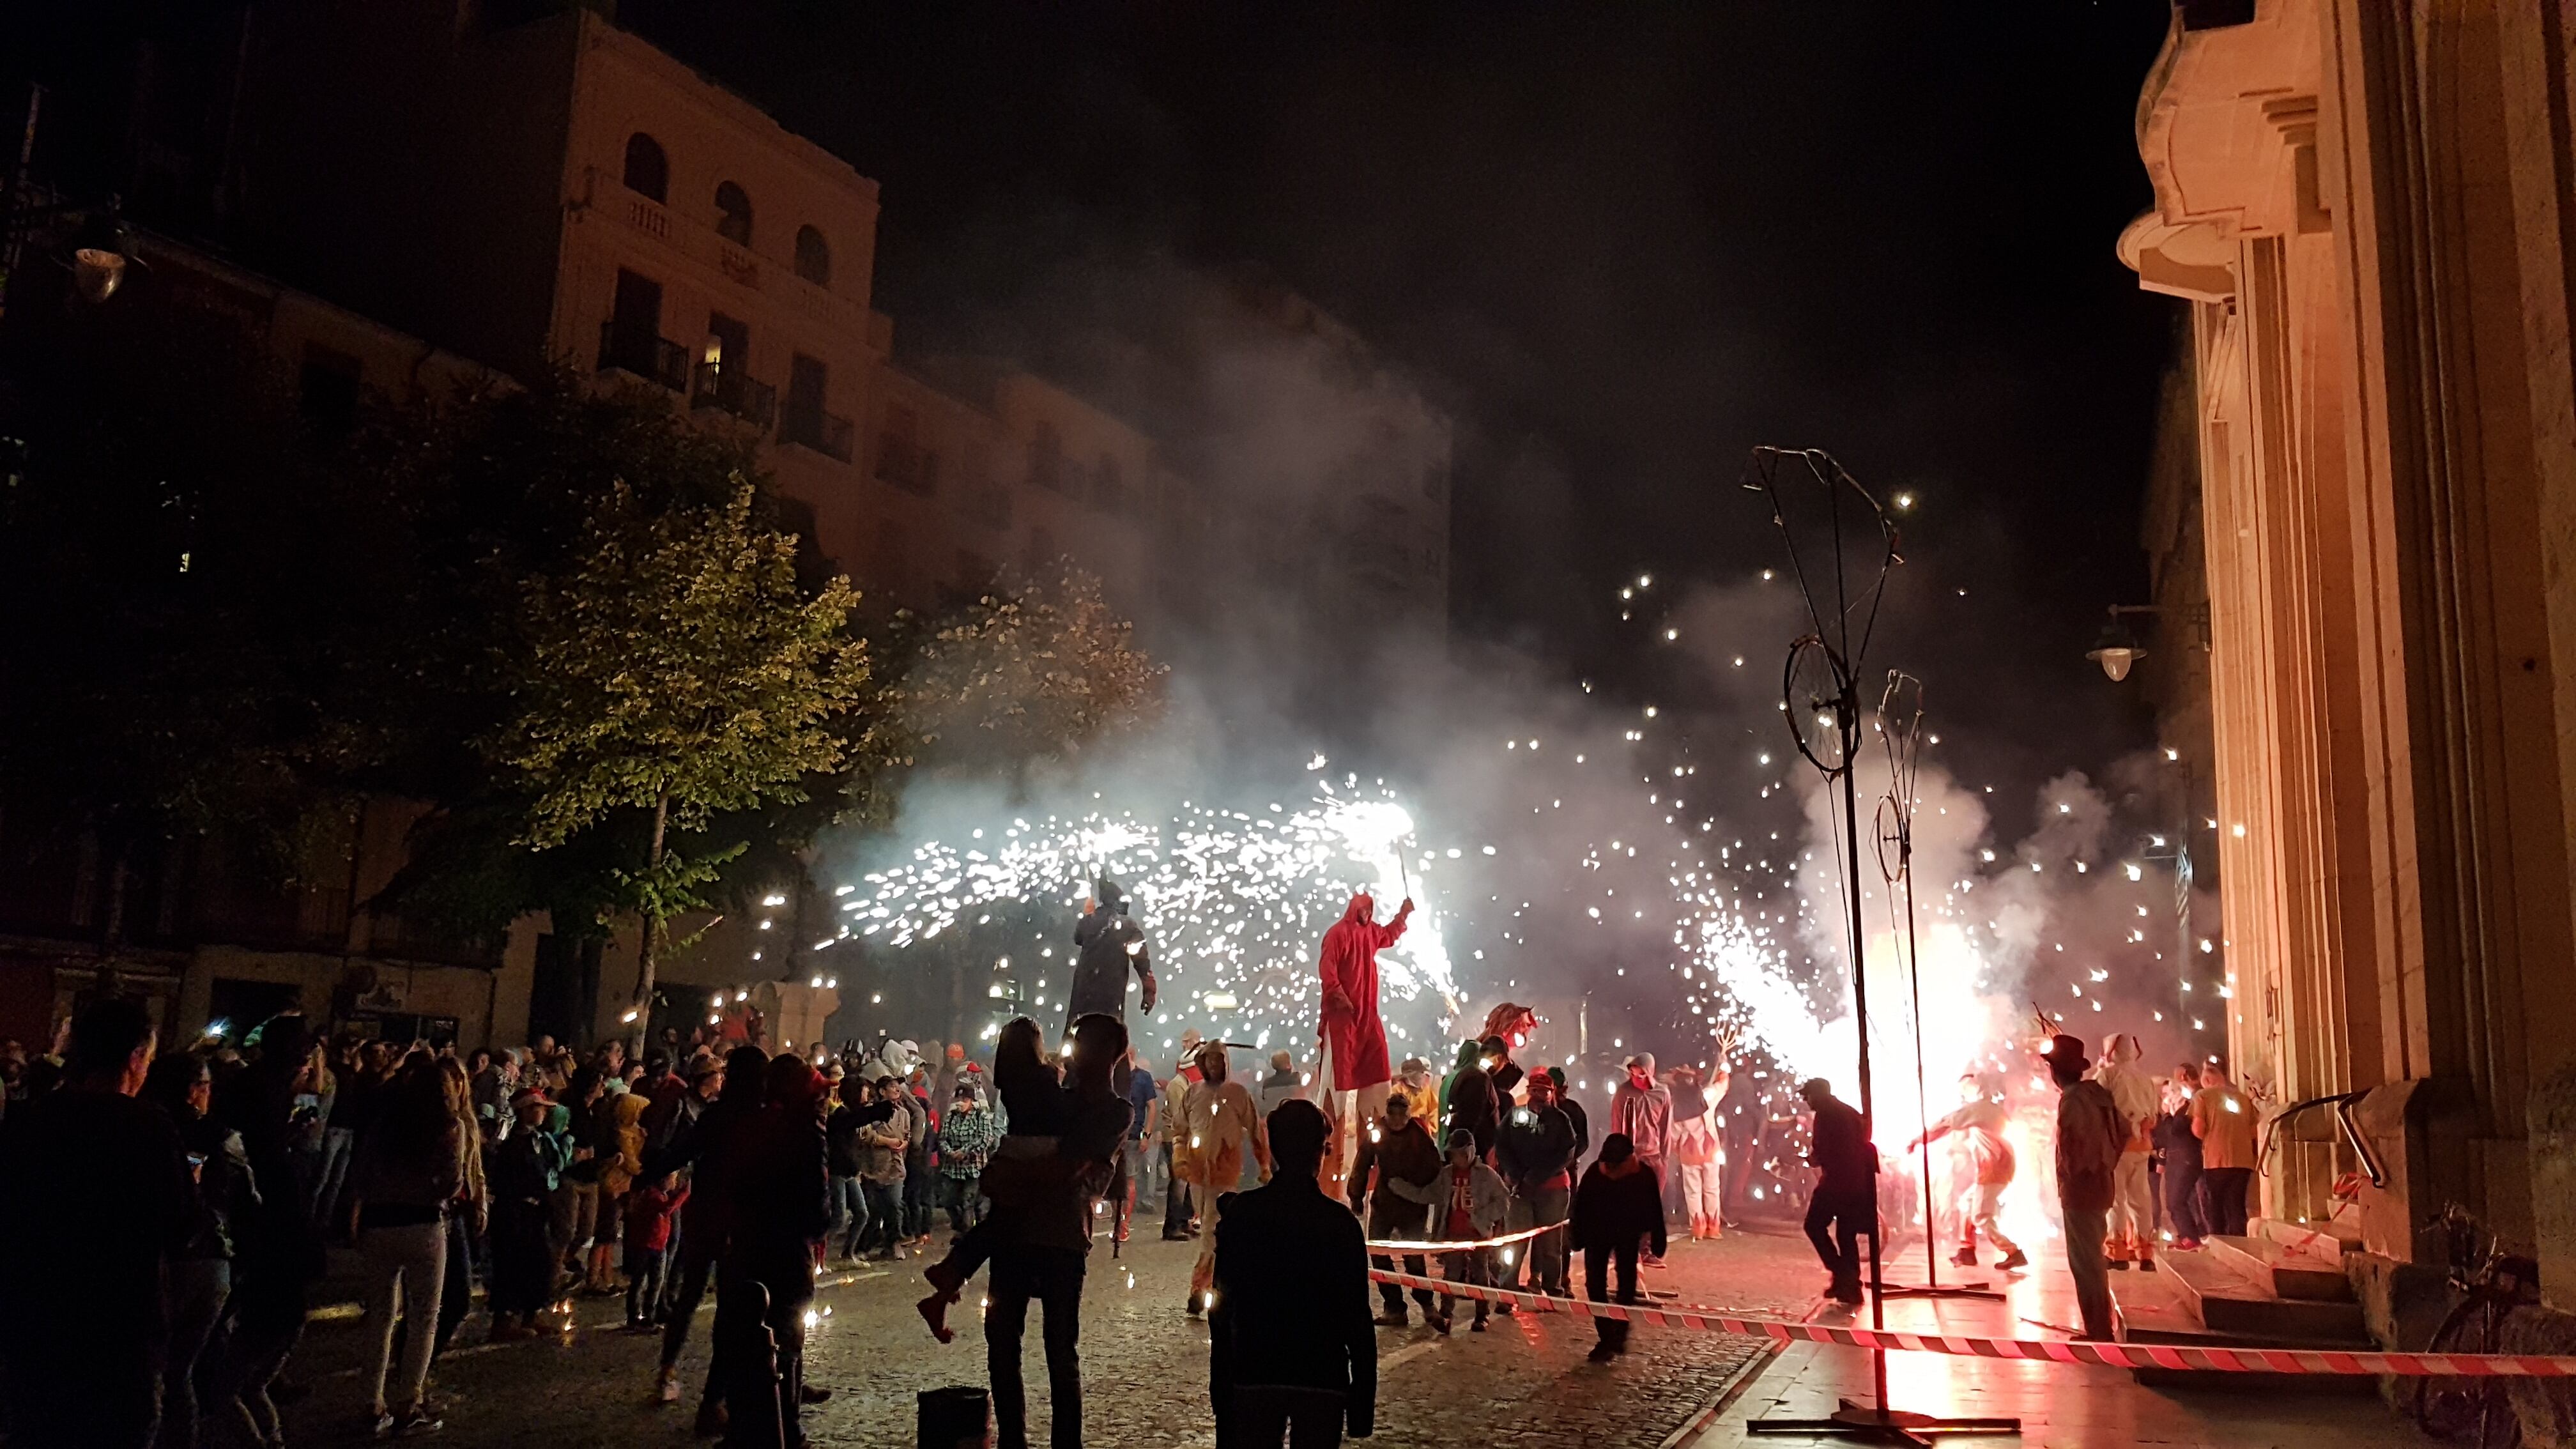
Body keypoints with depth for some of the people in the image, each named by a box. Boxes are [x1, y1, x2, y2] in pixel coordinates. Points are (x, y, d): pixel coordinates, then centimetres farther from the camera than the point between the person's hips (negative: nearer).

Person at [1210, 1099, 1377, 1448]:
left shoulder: (1240, 1213, -2)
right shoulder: (1340, 1222, -7)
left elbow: (1222, 1309, 1)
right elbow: (1357, 1317, -7)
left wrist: (1221, 1389, 10)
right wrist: (1363, 1401, 0)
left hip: (1254, 1375, 1)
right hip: (1323, 1377, -1)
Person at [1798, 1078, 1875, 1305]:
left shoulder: (1826, 1114, -7)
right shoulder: (1850, 1113, 19)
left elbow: (1820, 1150, -14)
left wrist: (1814, 1159, 7)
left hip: (1837, 1180, -8)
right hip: (1858, 1181, 8)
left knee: (1815, 1226, 3)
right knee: (1847, 1234, 12)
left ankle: (1841, 1274, -7)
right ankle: (1851, 1286, 8)